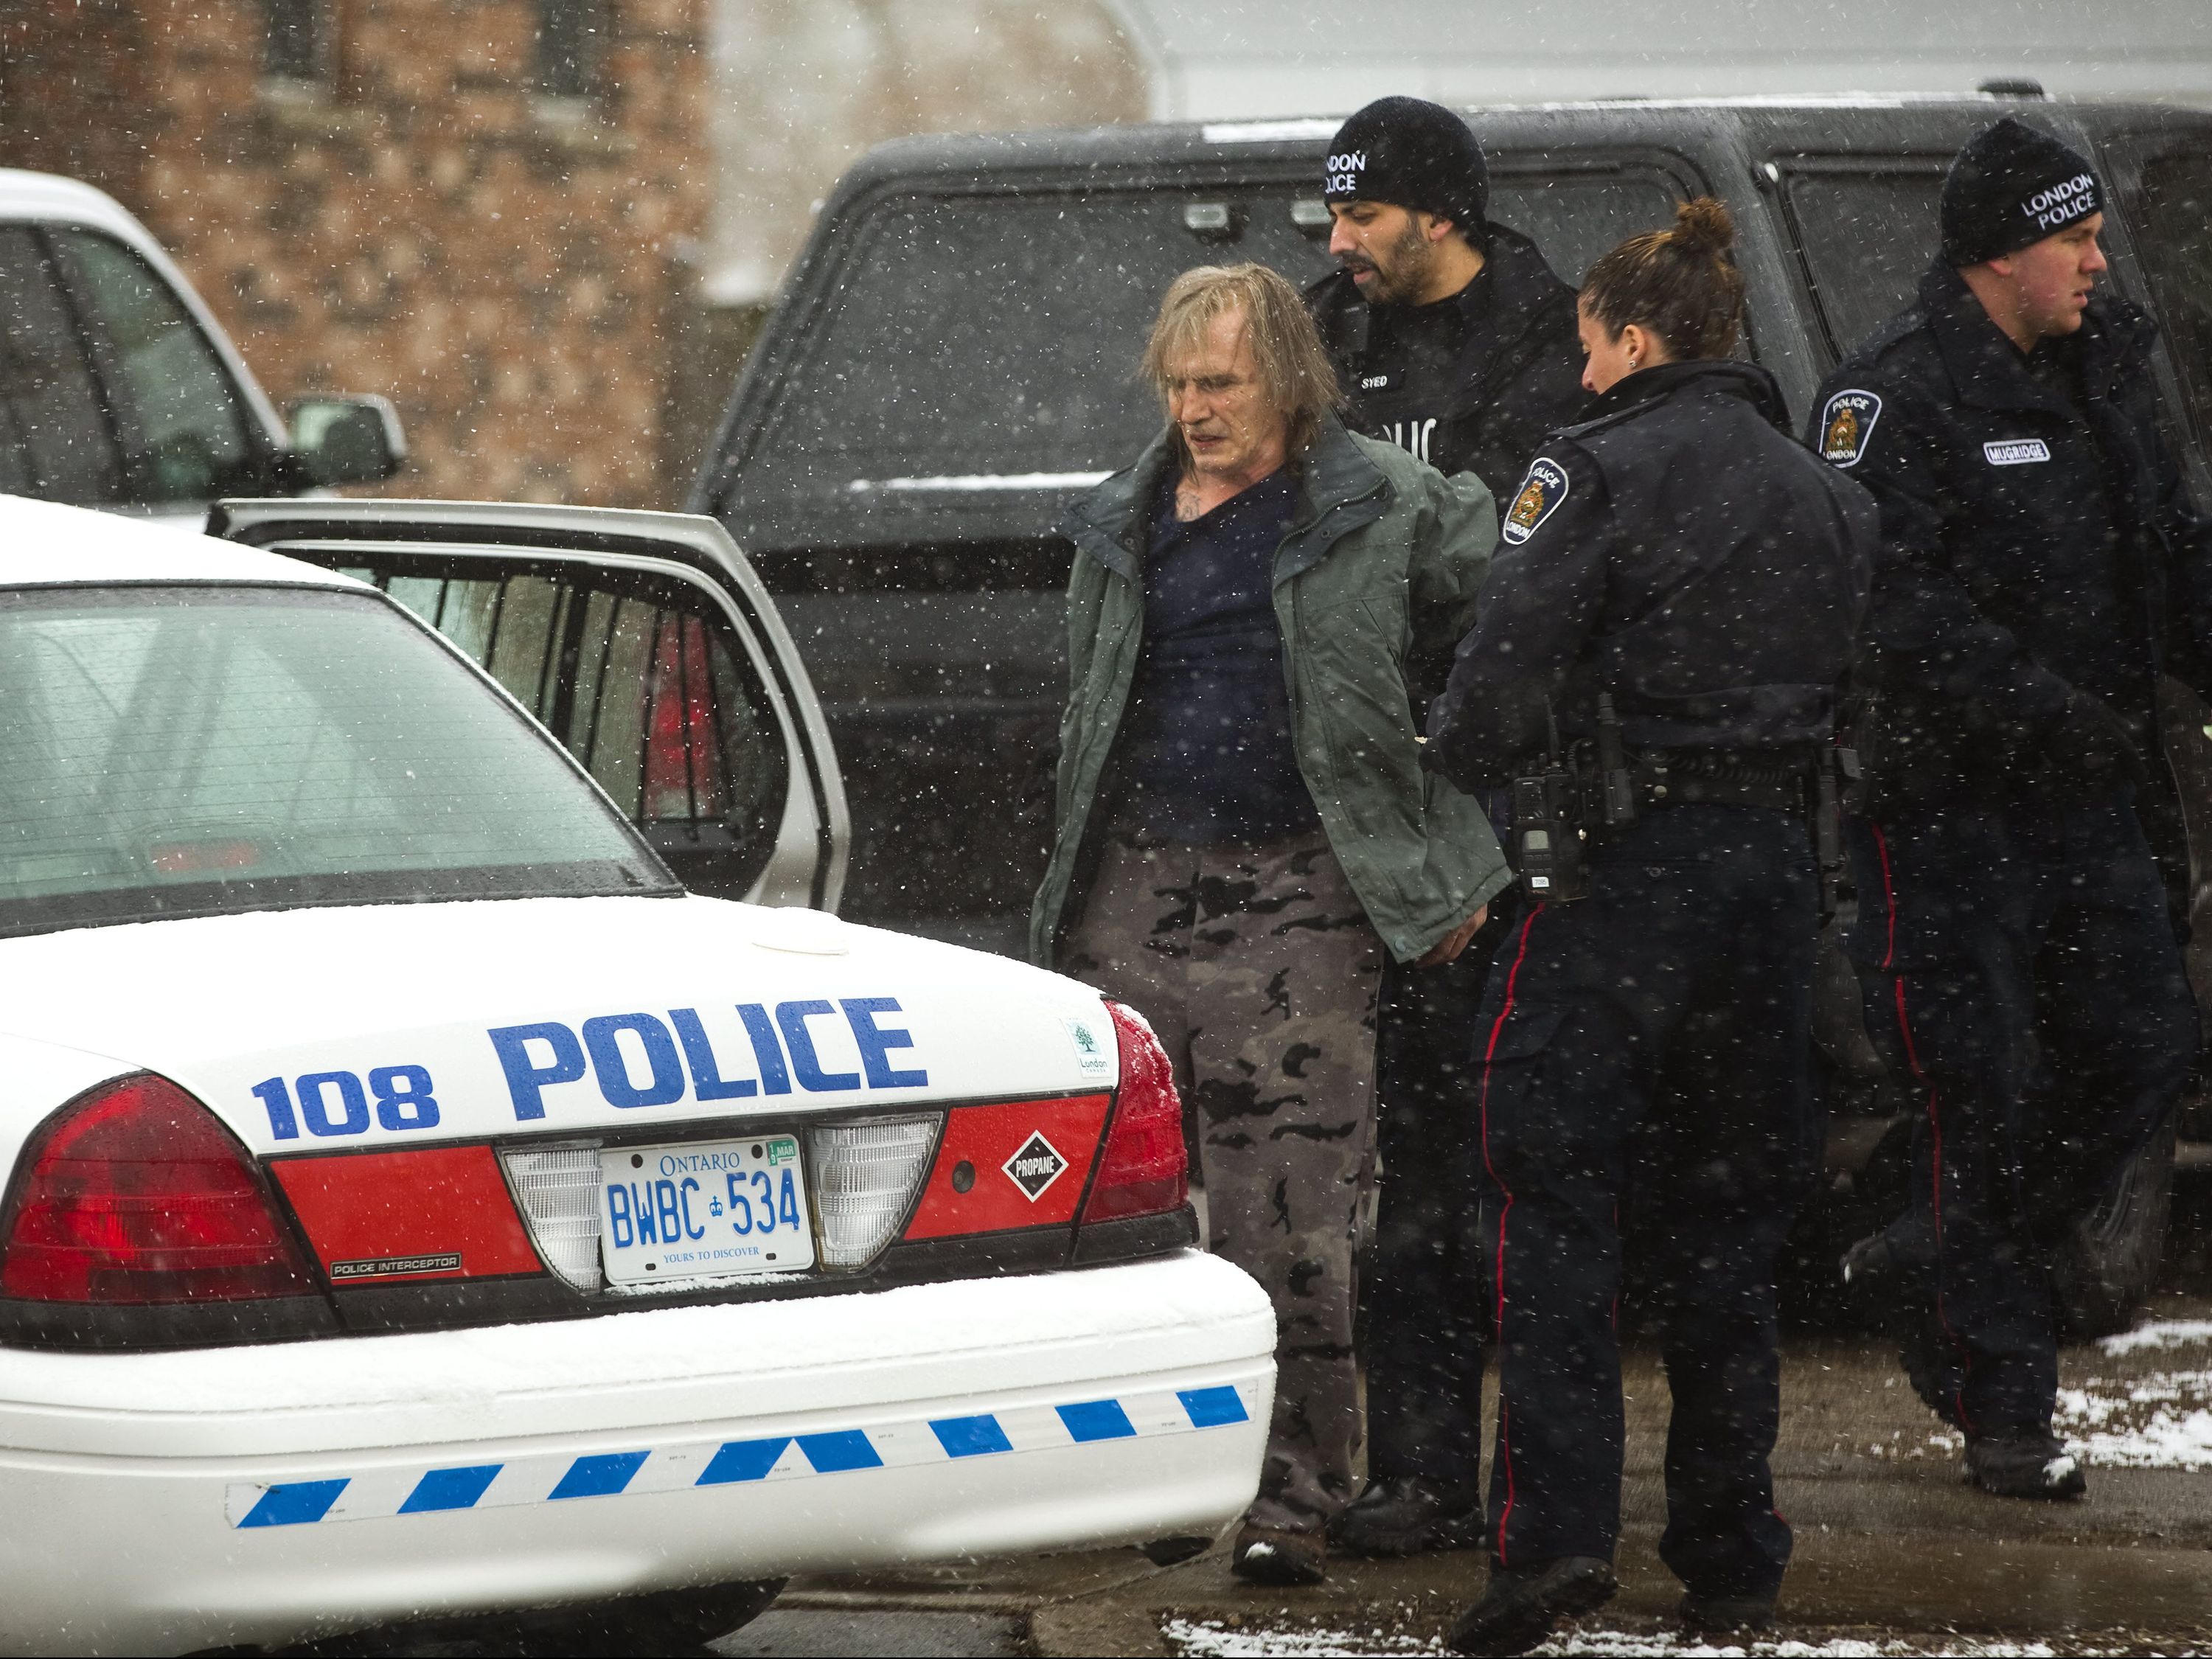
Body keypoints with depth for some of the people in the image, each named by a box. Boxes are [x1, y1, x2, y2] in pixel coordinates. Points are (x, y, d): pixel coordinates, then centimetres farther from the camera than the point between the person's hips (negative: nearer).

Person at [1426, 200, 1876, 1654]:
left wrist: (1455, 771, 4)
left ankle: (1556, 1531, -15)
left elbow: (1508, 677, -14)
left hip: (1618, 873, -6)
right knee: (1730, 1217, 13)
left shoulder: (1598, 472, -9)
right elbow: (1846, 688, 12)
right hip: (1774, 861, 6)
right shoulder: (1824, 495, 12)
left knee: (1554, 1201, -3)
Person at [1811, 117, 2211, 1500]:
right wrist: (2037, 704, -28)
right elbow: (1888, 604, -21)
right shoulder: (1898, 396, -12)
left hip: (2084, 800, 8)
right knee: (1983, 1097, -3)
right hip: (1947, 805, -8)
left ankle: (1943, 1261, 27)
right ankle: (2004, 1409, 5)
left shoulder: (2100, 374, 13)